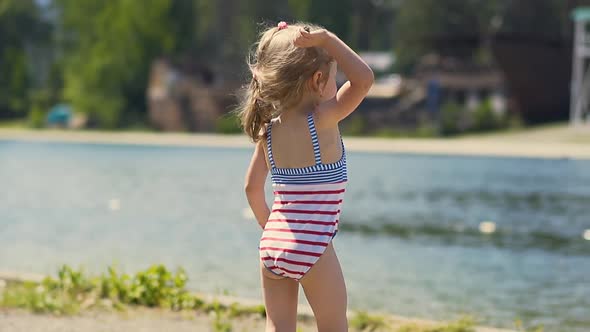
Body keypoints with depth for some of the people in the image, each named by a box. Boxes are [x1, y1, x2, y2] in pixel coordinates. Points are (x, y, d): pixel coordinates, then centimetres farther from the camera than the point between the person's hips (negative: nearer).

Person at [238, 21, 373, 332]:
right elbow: (364, 78, -16)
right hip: (311, 245, -5)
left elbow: (252, 187, 11)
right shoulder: (322, 120, -11)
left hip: (272, 243, 6)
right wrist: (327, 39, -13)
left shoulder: (268, 130, 6)